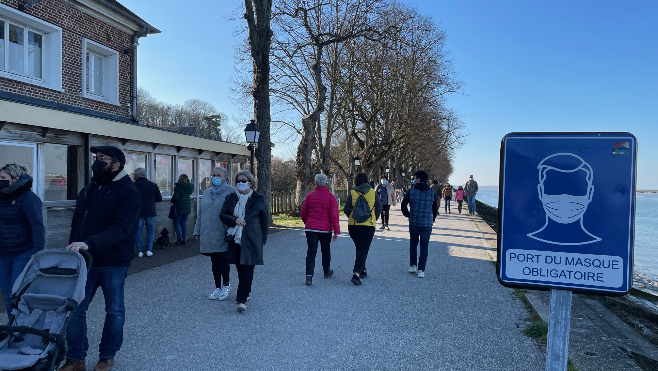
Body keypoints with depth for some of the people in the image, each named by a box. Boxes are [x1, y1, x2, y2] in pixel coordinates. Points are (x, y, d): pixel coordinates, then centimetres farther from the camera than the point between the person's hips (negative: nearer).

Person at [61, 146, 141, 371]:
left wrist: (89, 243, -33)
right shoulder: (88, 189, 10)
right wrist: (73, 248, 10)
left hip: (114, 264, -5)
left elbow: (121, 228, -24)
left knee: (115, 311, 8)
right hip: (84, 260, 6)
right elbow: (77, 223, 16)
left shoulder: (129, 193, -12)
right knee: (75, 309, 8)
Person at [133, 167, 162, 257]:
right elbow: (159, 199, 6)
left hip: (138, 213, -2)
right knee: (150, 230, 13)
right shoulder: (153, 185, -1)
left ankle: (140, 251, 8)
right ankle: (149, 250, 8)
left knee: (138, 231, 9)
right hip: (151, 212, 2)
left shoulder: (133, 186, -8)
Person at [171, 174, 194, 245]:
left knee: (176, 223, 6)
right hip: (188, 207, 6)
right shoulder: (190, 187, 4)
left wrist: (172, 200, 2)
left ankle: (179, 237, -8)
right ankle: (184, 239, 10)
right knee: (183, 223, 13)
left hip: (179, 208, -6)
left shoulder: (178, 187, -14)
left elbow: (176, 197, -20)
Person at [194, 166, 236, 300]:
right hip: (208, 235, 6)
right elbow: (200, 214, 17)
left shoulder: (231, 192, -7)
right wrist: (197, 231, 14)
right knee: (214, 261, 13)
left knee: (222, 260, 1)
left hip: (223, 235, -6)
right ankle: (218, 288, 25)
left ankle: (226, 285, 22)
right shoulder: (207, 192, 13)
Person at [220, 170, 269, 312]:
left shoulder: (259, 199, 0)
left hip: (252, 240, -4)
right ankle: (245, 293, 31)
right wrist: (234, 220, -13)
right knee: (240, 269, 12)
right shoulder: (231, 198, 9)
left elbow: (265, 220, 5)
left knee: (247, 269, -8)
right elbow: (222, 215, 8)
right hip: (235, 239, 4)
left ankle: (242, 300, -7)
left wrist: (263, 240, 5)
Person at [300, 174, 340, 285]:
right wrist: (336, 231, -6)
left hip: (310, 228, 1)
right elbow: (334, 215, -10)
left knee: (311, 252, 1)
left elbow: (303, 213, 8)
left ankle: (309, 276, -12)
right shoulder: (330, 197, -6)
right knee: (326, 250, 18)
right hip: (325, 229, -1)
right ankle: (327, 271, 34)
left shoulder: (310, 196, 2)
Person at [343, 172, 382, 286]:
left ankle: (361, 270, 30)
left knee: (359, 248, 21)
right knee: (363, 250, 0)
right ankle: (357, 274, -14)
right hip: (368, 226, -1)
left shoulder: (352, 193, -4)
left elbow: (346, 210, -4)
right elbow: (379, 209, 2)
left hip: (353, 225, 2)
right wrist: (374, 219, 19)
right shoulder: (373, 192, -1)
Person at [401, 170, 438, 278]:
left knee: (413, 244, 18)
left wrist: (408, 215, 10)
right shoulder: (432, 192, 0)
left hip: (413, 222, 0)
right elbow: (435, 208, 5)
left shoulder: (411, 191, -6)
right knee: (424, 246, 6)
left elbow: (403, 205, -7)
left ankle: (413, 265, 19)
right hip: (427, 223, 1)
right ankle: (421, 270, 4)